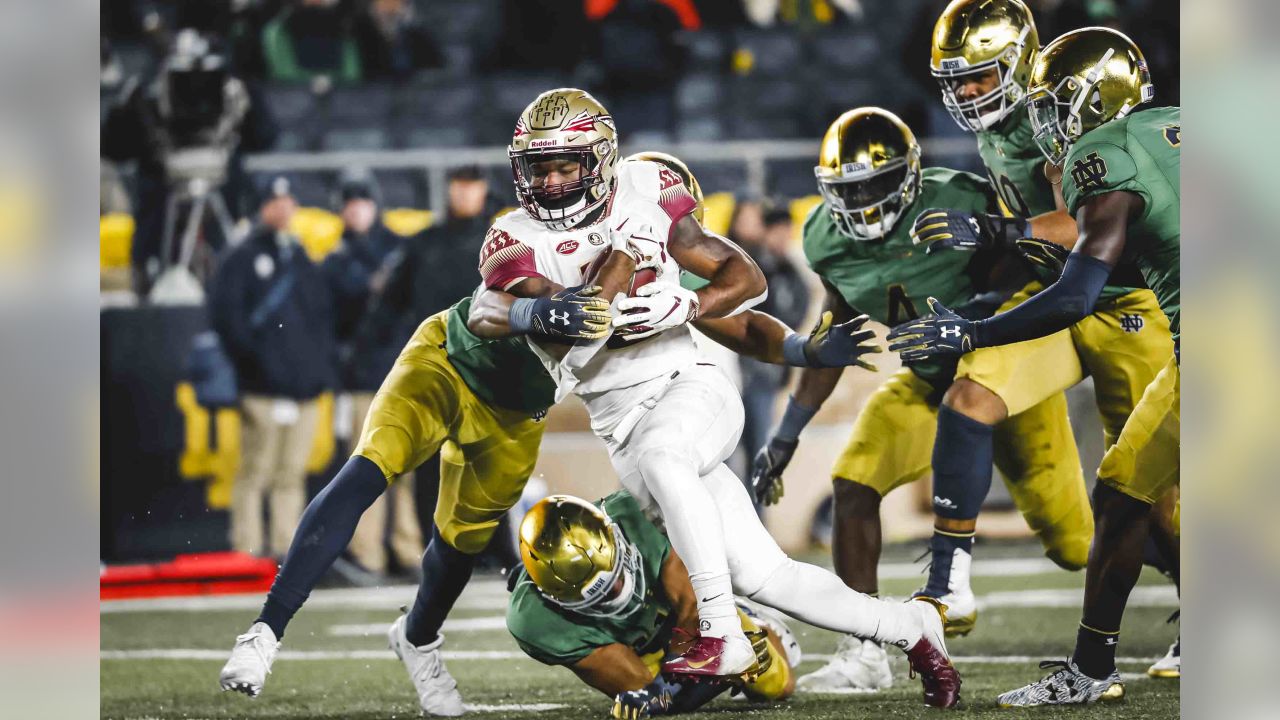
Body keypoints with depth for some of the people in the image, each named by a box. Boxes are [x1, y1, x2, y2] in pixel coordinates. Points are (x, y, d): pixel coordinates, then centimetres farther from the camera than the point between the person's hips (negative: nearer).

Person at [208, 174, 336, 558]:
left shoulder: (300, 259, 21)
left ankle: (287, 546, 10)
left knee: (292, 473, 7)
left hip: (303, 383, 6)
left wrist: (323, 360, 13)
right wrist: (250, 356, -11)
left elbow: (323, 311, 26)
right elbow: (225, 311, -7)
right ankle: (248, 549, -8)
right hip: (263, 387, -6)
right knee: (256, 470, -9)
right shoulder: (244, 258, 2)